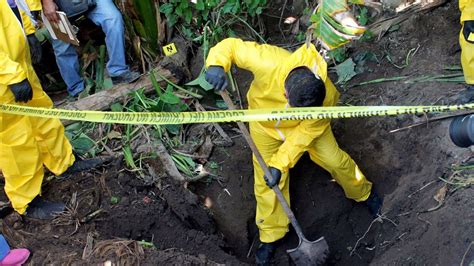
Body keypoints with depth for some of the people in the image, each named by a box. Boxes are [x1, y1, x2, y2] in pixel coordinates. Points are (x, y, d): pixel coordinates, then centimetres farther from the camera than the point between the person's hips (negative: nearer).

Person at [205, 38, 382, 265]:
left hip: (304, 127, 0)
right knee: (266, 181, 4)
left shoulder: (326, 96, -37)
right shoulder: (269, 63, -44)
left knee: (335, 160, 4)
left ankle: (363, 193, 38)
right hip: (265, 126, 0)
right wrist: (216, 65, -53)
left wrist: (280, 164, -31)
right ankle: (270, 235, 25)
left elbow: (304, 134, -26)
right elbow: (231, 45, -32)